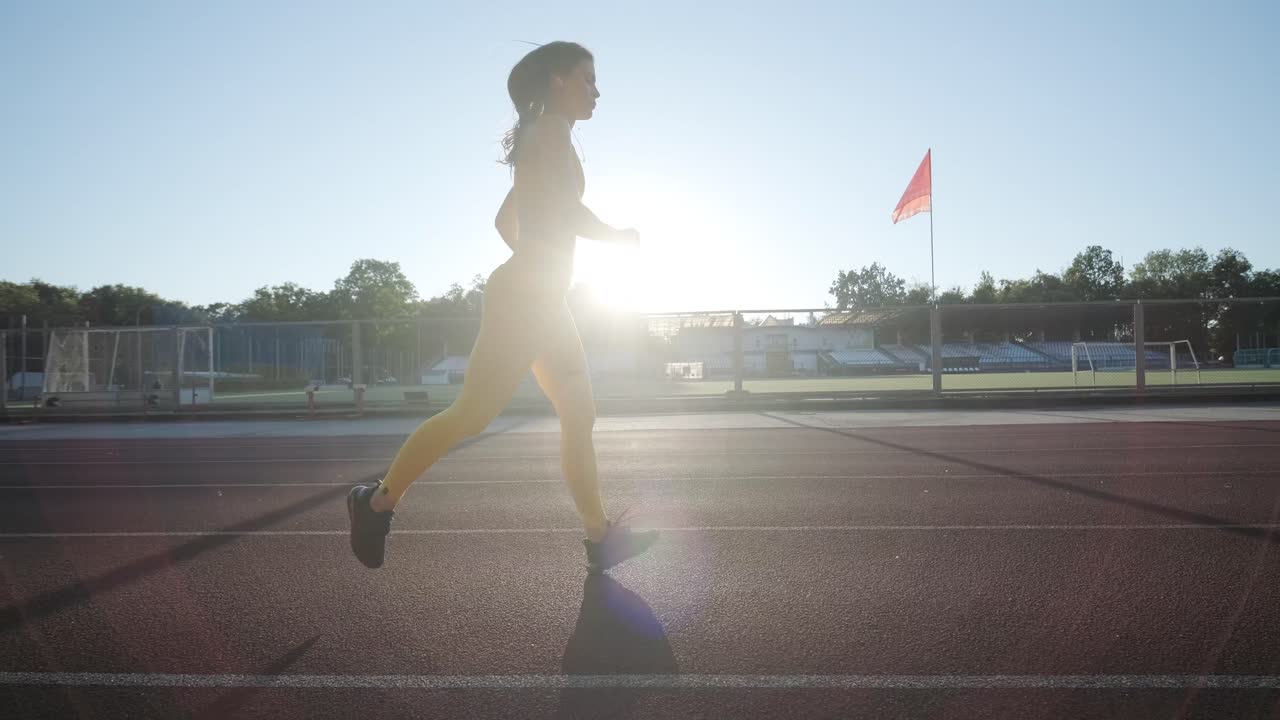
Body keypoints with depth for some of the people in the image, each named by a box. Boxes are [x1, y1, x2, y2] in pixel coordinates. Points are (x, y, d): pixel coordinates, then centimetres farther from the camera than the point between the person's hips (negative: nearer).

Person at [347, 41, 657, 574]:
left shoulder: (542, 141, 21)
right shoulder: (552, 131, -6)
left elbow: (505, 220, 24)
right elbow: (570, 213, -18)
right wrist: (622, 237, -3)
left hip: (541, 301, 10)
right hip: (524, 298, -10)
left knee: (579, 417, 7)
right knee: (473, 413, -10)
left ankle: (601, 539, 10)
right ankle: (378, 501, 2)